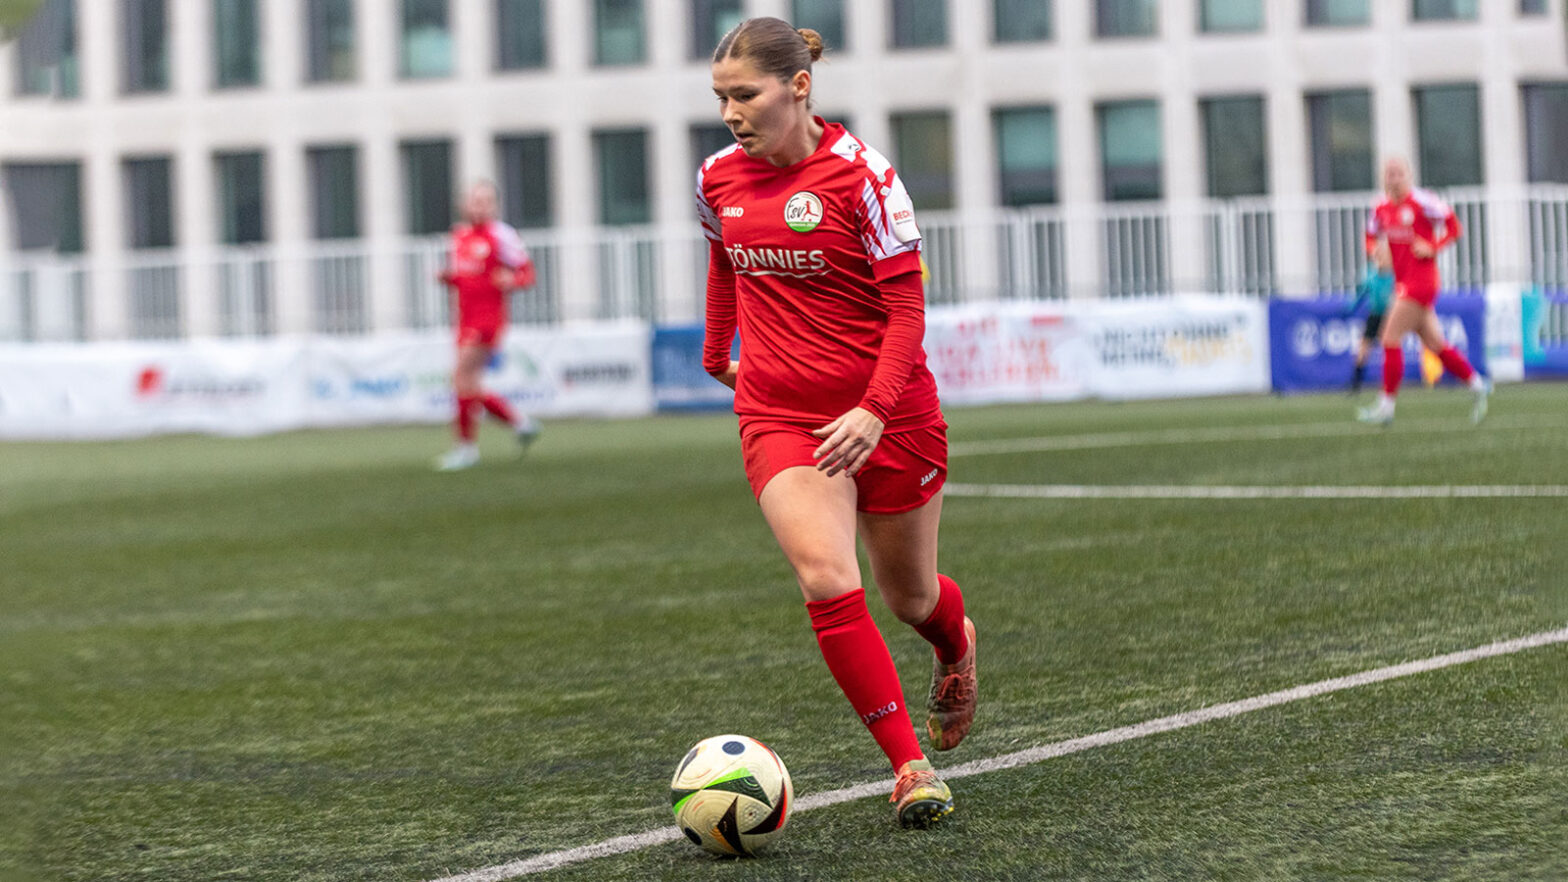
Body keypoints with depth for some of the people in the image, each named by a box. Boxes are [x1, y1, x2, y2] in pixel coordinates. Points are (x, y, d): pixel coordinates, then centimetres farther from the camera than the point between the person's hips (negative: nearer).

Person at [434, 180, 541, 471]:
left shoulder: (501, 234, -7)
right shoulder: (459, 234, 14)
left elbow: (527, 272, -4)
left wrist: (510, 279, -24)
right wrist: (446, 277, 4)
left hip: (488, 315, -8)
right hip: (465, 318, 8)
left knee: (462, 376, -15)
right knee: (471, 387, 7)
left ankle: (466, 445, -8)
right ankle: (519, 422, 24)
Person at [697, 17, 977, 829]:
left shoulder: (860, 174, -15)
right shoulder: (719, 177, 1)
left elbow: (906, 305, -15)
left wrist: (875, 409, -26)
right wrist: (717, 353, 32)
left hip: (885, 415, -2)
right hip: (779, 417, 3)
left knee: (909, 595, 14)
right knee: (826, 580, -21)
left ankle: (956, 647, 52)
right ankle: (910, 769, -15)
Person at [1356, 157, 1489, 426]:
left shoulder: (1422, 201, -10)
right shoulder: (1382, 209, 9)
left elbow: (1453, 226, -5)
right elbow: (1371, 237, 23)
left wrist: (1432, 247, -16)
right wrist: (1375, 250, 1)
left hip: (1421, 281, -8)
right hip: (1403, 281, 8)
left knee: (1391, 339, -10)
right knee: (1435, 343, 11)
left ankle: (1386, 406, -4)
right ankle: (1478, 385, 23)